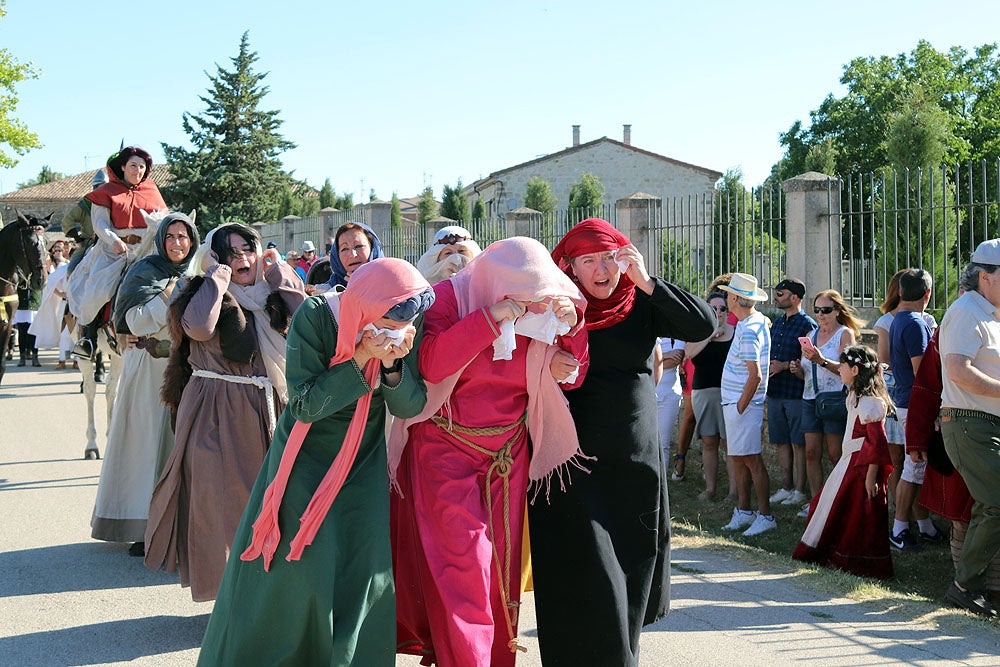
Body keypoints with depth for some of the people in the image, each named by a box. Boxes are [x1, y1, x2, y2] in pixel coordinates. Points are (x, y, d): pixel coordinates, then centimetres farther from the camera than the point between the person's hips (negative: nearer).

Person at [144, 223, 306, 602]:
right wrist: (218, 275, -14)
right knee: (222, 497, -6)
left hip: (268, 407, 5)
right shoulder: (206, 293, -1)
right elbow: (198, 328, -24)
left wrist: (280, 273, -1)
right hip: (217, 412, -5)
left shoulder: (270, 295, 14)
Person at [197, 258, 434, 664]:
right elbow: (306, 405, -23)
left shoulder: (406, 326, -14)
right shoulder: (314, 316, -24)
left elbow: (410, 407, -11)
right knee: (290, 570, -3)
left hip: (364, 461, 3)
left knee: (362, 571, -2)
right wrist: (361, 359, -32)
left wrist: (392, 365, -29)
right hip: (306, 456, -3)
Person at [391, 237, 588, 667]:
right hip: (444, 450, -4)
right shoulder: (450, 297, -13)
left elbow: (572, 376, 5)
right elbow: (430, 364, -28)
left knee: (501, 566, 8)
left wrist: (572, 325, -13)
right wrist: (492, 317, -32)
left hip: (507, 454, 4)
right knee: (460, 565, -10)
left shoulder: (541, 313, 0)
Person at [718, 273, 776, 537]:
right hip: (733, 401, 10)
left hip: (743, 403, -10)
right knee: (737, 457, 14)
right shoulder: (758, 320, 11)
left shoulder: (748, 330, -20)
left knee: (751, 459, -5)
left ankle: (765, 516, 0)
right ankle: (743, 512, 22)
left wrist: (740, 406, -16)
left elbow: (755, 376, -24)